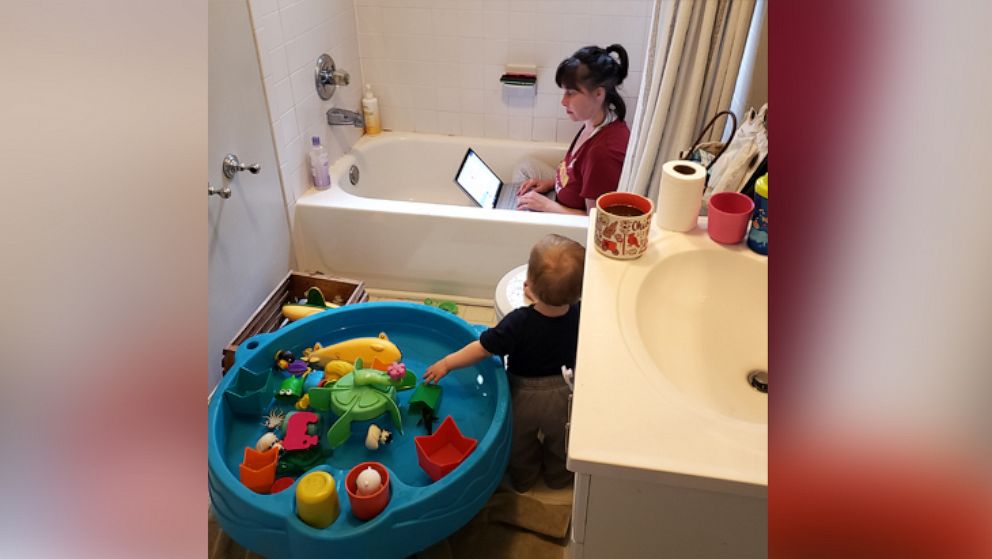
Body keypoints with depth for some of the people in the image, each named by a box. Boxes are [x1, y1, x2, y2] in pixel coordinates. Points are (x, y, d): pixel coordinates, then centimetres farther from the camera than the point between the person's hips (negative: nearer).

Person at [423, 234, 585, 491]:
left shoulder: (519, 323, -35)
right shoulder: (580, 315, -27)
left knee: (521, 443, 30)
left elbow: (482, 348, -24)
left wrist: (446, 363, -12)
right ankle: (559, 477, 56)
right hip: (564, 395, 2)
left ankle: (523, 479, 54)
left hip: (525, 397, -2)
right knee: (560, 444, 31)